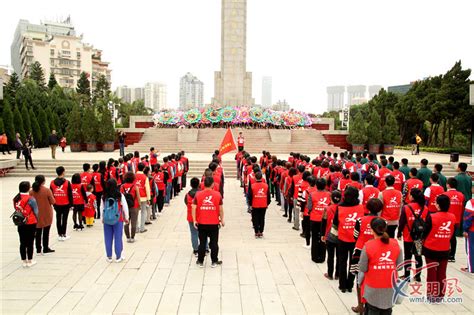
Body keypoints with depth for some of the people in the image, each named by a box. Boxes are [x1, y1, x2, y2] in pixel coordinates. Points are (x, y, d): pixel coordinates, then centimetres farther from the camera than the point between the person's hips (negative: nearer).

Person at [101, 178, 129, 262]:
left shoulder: (104, 196, -5)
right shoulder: (120, 195, -10)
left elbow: (102, 208, 3)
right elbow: (125, 207, -5)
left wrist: (102, 218, 16)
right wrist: (126, 218, 7)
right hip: (118, 220, -2)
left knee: (108, 239, 11)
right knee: (118, 238, 6)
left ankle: (109, 257, 19)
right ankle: (118, 257, 13)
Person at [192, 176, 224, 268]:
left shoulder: (198, 194, -4)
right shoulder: (217, 194, -6)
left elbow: (194, 208, -7)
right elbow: (221, 209, -2)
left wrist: (194, 220, -1)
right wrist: (222, 219, 10)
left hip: (201, 223, 1)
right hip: (214, 223, -1)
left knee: (202, 243, 12)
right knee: (214, 243, 10)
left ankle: (200, 261, 20)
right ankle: (214, 262, 17)